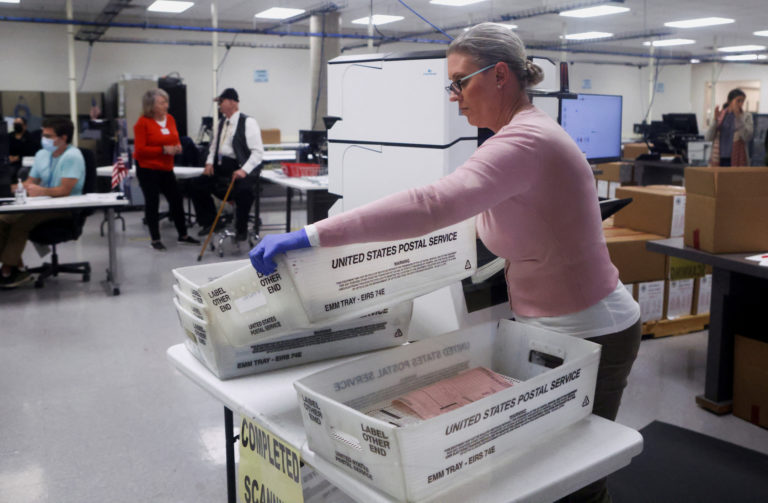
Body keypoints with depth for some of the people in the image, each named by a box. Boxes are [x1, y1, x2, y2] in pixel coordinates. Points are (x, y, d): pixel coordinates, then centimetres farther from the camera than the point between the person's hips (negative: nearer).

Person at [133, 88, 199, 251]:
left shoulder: (170, 119, 5)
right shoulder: (142, 123, -11)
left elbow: (176, 140, 18)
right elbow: (140, 149, -14)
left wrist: (177, 147, -5)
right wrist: (163, 150, -21)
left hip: (166, 168, 6)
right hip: (147, 169, -5)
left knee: (176, 199, 7)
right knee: (152, 202, 2)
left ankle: (183, 235, 20)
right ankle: (155, 239, 13)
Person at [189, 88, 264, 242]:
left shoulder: (248, 122, -8)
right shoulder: (222, 123, 15)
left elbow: (258, 151, -14)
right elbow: (214, 146, 24)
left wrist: (244, 170, -25)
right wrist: (210, 162, 4)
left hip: (241, 168, -7)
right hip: (221, 167, 8)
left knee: (243, 190, -36)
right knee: (196, 185, -4)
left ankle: (241, 229, -11)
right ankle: (209, 222, 13)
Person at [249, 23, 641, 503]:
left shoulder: (524, 140, -27)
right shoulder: (526, 131, 7)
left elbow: (433, 203, -42)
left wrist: (311, 236, -44)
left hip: (589, 336, -9)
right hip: (558, 325, 9)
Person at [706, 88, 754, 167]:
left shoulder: (746, 116, 3)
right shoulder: (720, 115, 8)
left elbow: (747, 137, -12)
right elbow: (708, 138, 1)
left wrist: (738, 117, -14)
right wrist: (715, 120, -13)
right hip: (719, 160, 2)